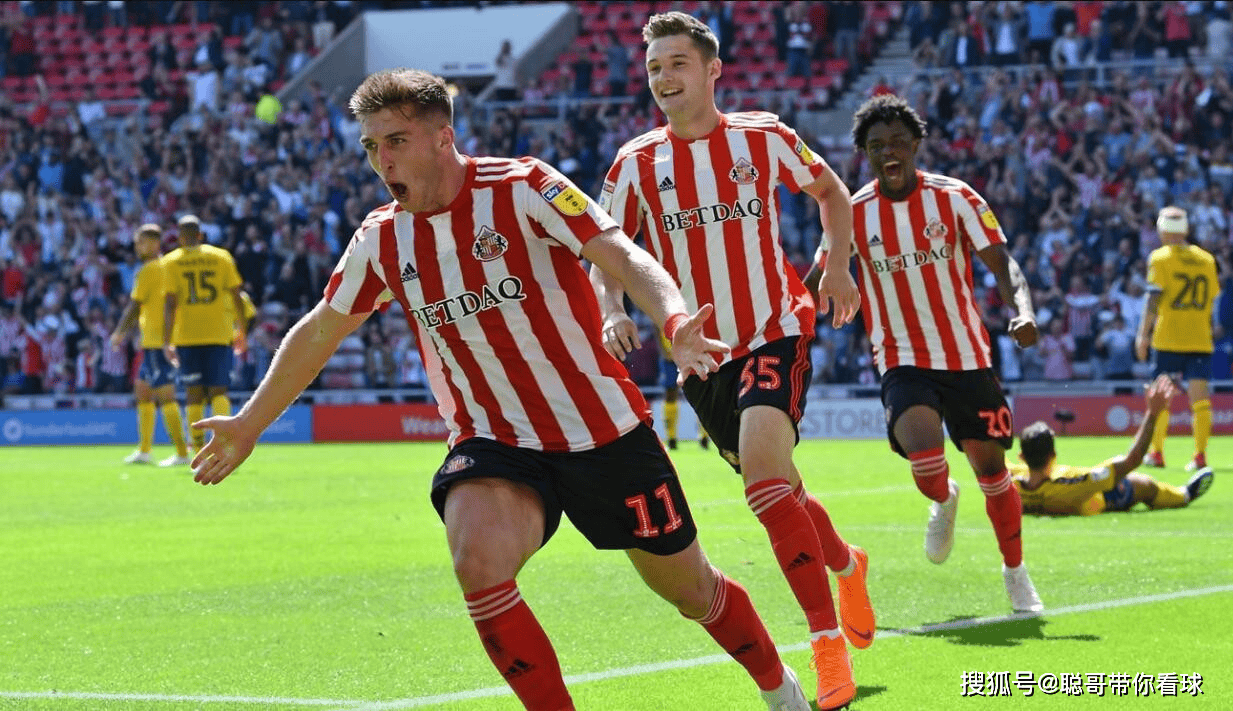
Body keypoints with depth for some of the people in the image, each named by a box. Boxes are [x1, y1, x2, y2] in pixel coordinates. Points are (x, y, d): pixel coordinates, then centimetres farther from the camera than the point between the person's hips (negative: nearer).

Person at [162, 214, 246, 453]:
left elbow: (170, 304, -5)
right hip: (219, 334, 1)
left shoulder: (171, 262, 1)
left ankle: (200, 451, 2)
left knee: (194, 393, 4)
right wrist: (241, 329, 15)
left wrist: (167, 342, -4)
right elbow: (236, 296, 4)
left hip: (186, 335, -1)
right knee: (218, 390, 3)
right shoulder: (221, 257, 5)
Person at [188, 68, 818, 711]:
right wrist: (249, 423, 22)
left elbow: (621, 256, -23)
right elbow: (320, 330, 15)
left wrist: (674, 322, -42)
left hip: (603, 432, -2)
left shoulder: (520, 187, -13)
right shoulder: (380, 238, 0)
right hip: (492, 444, 2)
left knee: (691, 590, 10)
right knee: (478, 561, -30)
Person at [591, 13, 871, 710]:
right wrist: (612, 310, -14)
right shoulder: (636, 163, 0)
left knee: (763, 468, -25)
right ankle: (847, 565, 45)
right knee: (778, 491, 12)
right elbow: (604, 254, 5)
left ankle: (829, 644, -22)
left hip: (775, 332, -4)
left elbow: (830, 189, 15)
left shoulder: (763, 136, -3)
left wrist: (837, 264, 3)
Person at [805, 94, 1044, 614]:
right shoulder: (853, 214, -3)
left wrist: (1022, 310, -28)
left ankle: (1015, 572, 29)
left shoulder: (955, 198, -6)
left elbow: (1003, 265, -9)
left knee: (990, 464, 5)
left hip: (967, 356, 1)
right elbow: (816, 285, 7)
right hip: (904, 362, -1)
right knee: (922, 451, -26)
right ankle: (943, 503, 13)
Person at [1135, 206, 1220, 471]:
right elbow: (1212, 300, 15)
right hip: (1201, 340, 3)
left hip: (1168, 339, -3)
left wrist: (1143, 334, -5)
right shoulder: (1206, 259, 10)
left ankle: (1156, 452, 14)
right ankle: (1200, 454, -9)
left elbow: (1153, 300, -8)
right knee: (1200, 396, -2)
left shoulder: (1160, 258, -2)